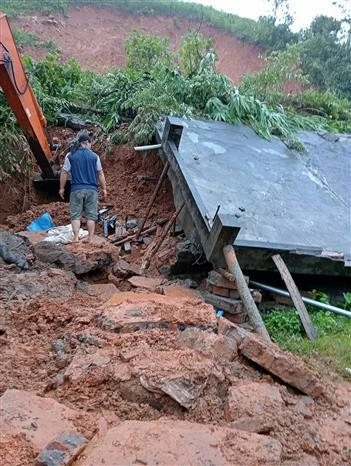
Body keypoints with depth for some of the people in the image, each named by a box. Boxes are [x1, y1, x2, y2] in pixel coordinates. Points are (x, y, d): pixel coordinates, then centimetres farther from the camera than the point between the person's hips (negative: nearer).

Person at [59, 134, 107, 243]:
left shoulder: (70, 156, 3)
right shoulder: (94, 156, 3)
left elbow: (64, 173, 3)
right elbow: (100, 173, 6)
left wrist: (61, 188, 12)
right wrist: (104, 189, 13)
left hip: (77, 189, 0)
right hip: (91, 189, 1)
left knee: (75, 215, 4)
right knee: (91, 215, 5)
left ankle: (76, 237, -5)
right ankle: (90, 239, 6)